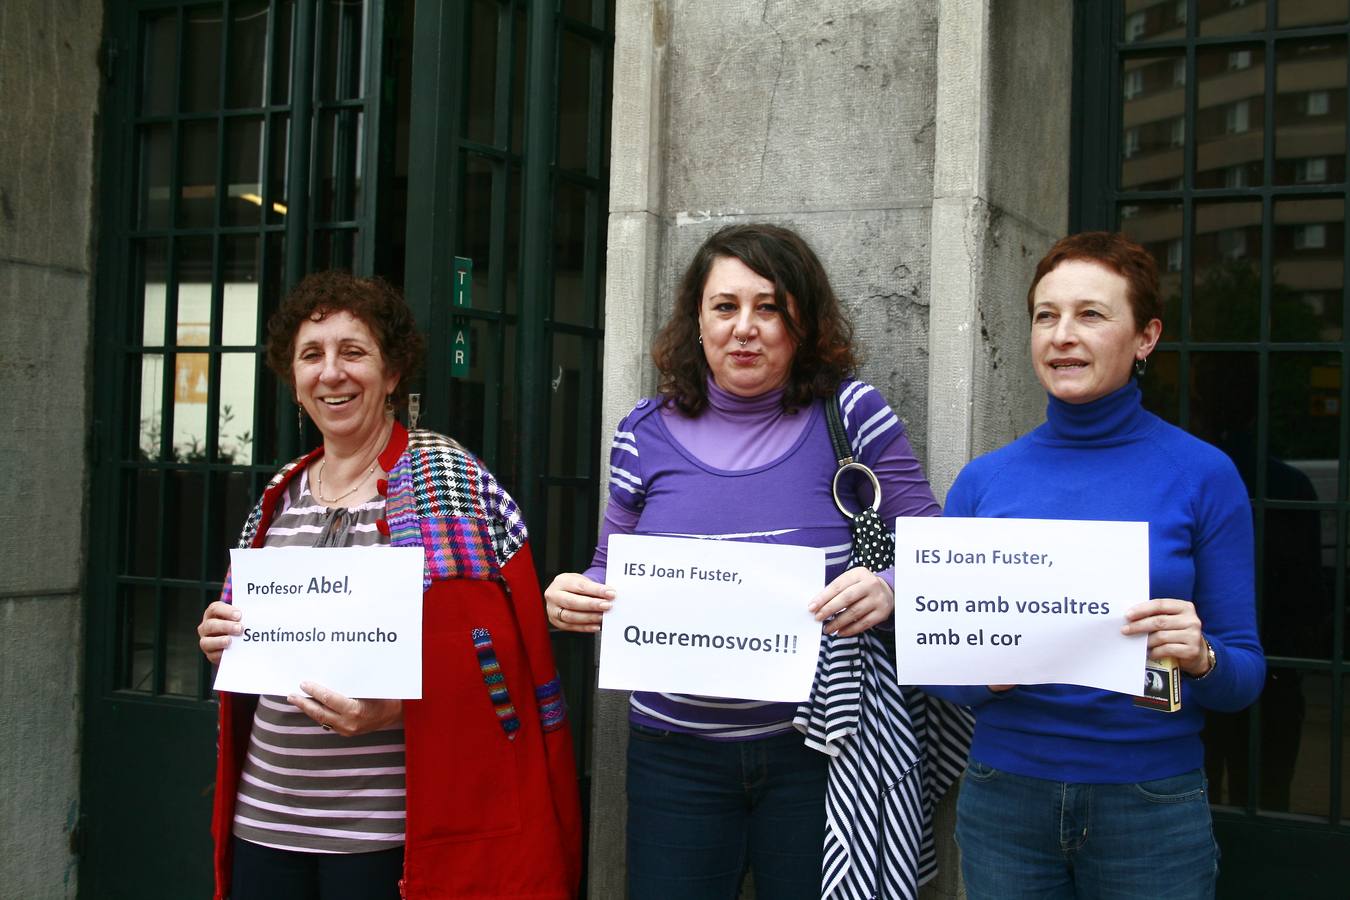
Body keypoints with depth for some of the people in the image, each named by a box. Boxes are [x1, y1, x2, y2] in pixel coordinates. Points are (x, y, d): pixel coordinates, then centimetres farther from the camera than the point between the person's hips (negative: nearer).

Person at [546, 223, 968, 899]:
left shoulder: (849, 413, -4)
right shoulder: (647, 433, 2)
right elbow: (613, 574, 11)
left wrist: (889, 589, -23)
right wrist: (575, 596, -11)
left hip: (816, 745, -1)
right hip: (676, 753, 2)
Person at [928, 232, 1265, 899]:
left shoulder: (1203, 476, -5)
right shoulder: (983, 481, 1)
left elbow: (1245, 675, -1)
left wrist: (1199, 657, -22)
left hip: (1153, 803, -1)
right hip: (1003, 796, 2)